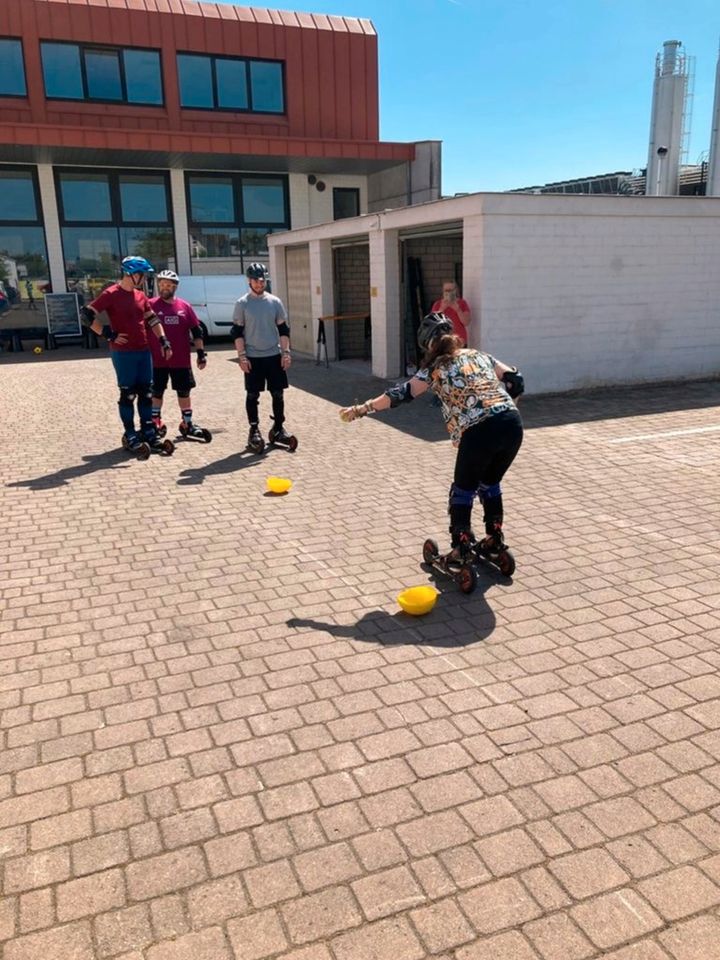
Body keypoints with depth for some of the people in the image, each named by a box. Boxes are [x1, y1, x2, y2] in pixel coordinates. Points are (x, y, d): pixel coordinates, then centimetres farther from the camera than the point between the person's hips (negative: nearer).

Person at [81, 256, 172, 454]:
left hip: (144, 351, 7)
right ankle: (130, 435, 9)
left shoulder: (140, 295, 11)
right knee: (128, 394, 0)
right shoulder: (112, 294, -10)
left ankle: (148, 431, 21)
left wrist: (163, 340, 10)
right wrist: (108, 334, -13)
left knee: (146, 392, 10)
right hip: (123, 353, -7)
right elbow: (86, 313, -13)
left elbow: (152, 319, 20)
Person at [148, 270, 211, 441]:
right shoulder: (151, 305, -4)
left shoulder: (184, 306, 4)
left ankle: (187, 424, 24)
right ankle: (155, 424, 19)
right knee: (156, 393, 7)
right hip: (157, 361, -2)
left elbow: (196, 332, 8)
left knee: (184, 392, 12)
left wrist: (201, 353, 3)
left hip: (181, 360, 3)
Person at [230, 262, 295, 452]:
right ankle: (254, 431, 12)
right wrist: (242, 356, -10)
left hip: (274, 356, 3)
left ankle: (278, 429, 17)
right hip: (253, 358, -3)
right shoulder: (242, 304, -2)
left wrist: (286, 352, -1)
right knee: (253, 395, 2)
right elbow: (237, 332, -3)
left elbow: (283, 329, 7)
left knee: (278, 394, 5)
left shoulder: (275, 302, 6)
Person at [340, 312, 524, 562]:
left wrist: (360, 409, 3)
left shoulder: (435, 368, 9)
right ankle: (495, 541, 34)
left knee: (462, 491, 16)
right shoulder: (480, 355, 22)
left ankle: (461, 550, 17)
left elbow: (402, 394, 1)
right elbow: (515, 379, 17)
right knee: (490, 484, 28)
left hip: (479, 432, -5)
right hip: (512, 424, 5)